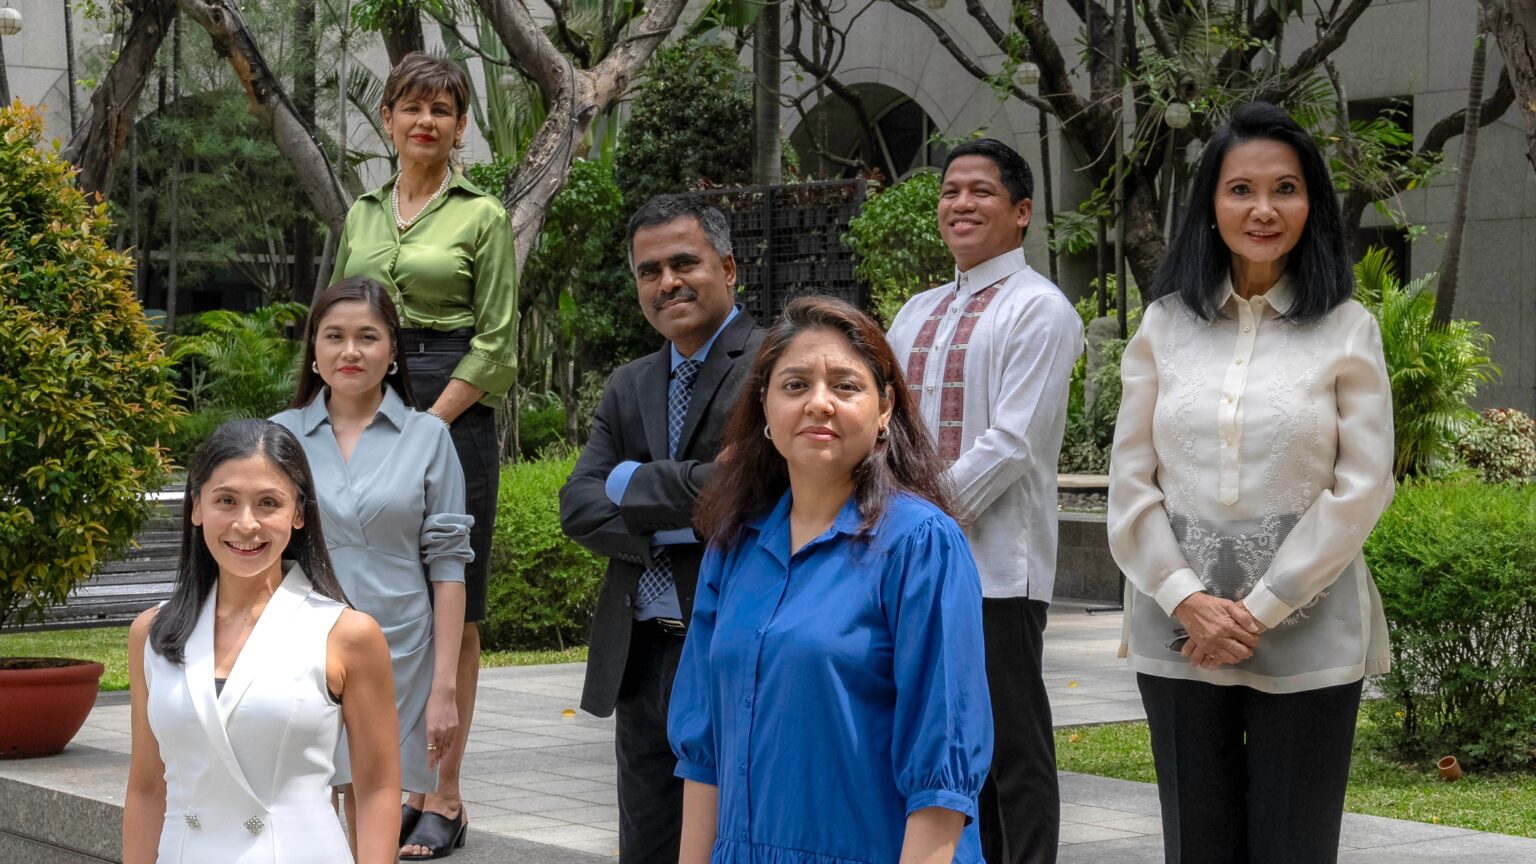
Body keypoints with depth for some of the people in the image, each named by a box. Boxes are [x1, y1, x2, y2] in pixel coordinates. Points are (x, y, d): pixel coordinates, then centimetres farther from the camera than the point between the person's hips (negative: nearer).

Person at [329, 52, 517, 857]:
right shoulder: (361, 215, 15)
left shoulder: (482, 216, 0)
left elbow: (495, 343, -5)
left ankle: (444, 797, 1)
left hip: (455, 412, -5)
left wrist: (425, 425, -12)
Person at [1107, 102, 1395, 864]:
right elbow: (1130, 484, 4)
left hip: (1306, 638, -2)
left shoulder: (1347, 330, 1)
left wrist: (1260, 609, -10)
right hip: (1179, 631, 2)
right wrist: (1189, 600, -8)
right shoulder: (1164, 327, 6)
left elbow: (1361, 487, -4)